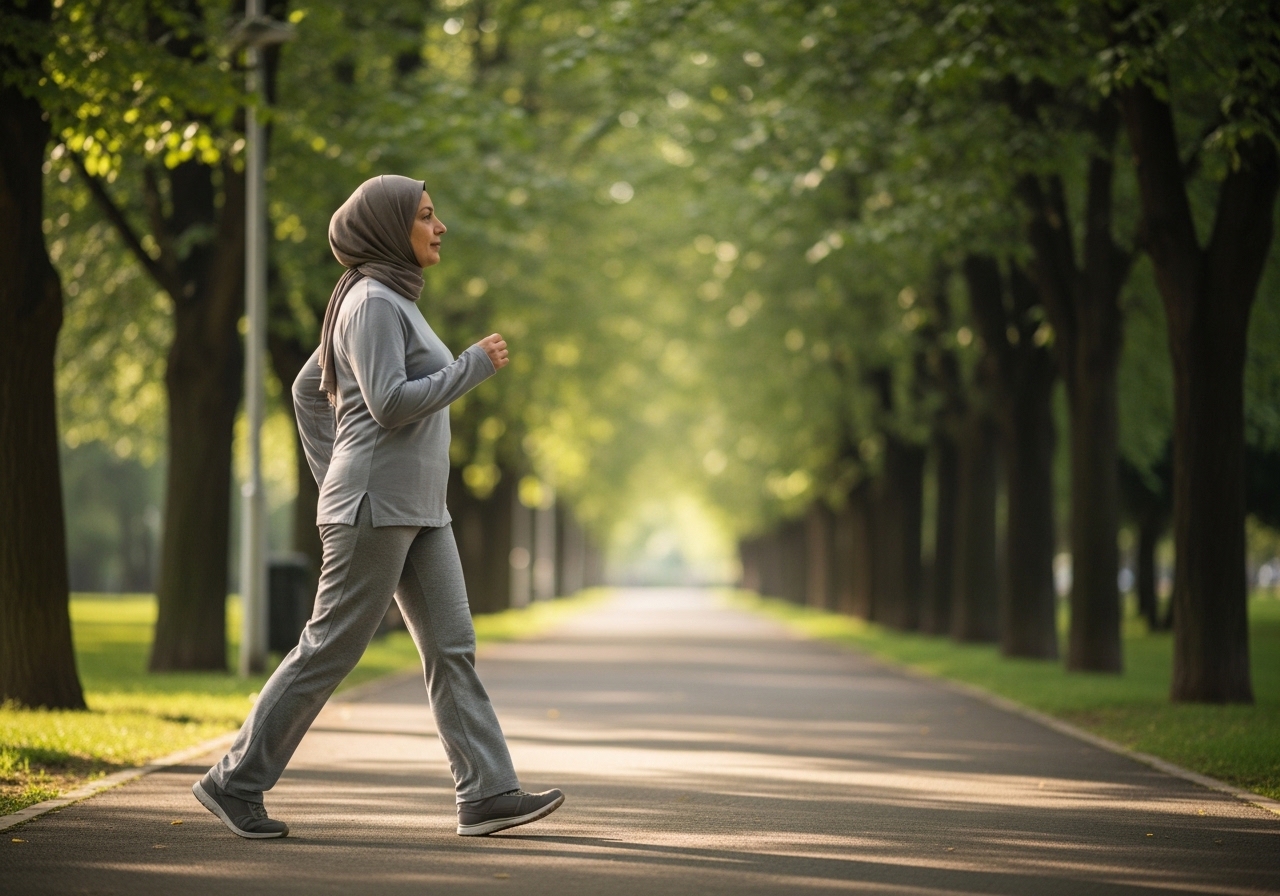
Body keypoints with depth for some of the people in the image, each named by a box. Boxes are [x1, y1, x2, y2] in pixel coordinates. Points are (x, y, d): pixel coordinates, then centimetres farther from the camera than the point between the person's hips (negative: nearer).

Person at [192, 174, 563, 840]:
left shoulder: (390, 301, 17)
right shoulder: (372, 302, -12)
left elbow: (308, 390, 22)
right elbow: (390, 403, -22)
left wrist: (331, 474, 18)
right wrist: (476, 364, -14)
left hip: (417, 511, 10)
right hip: (375, 506, -10)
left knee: (451, 649, 3)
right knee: (330, 650, -5)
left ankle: (486, 794, 1)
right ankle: (235, 781, 3)